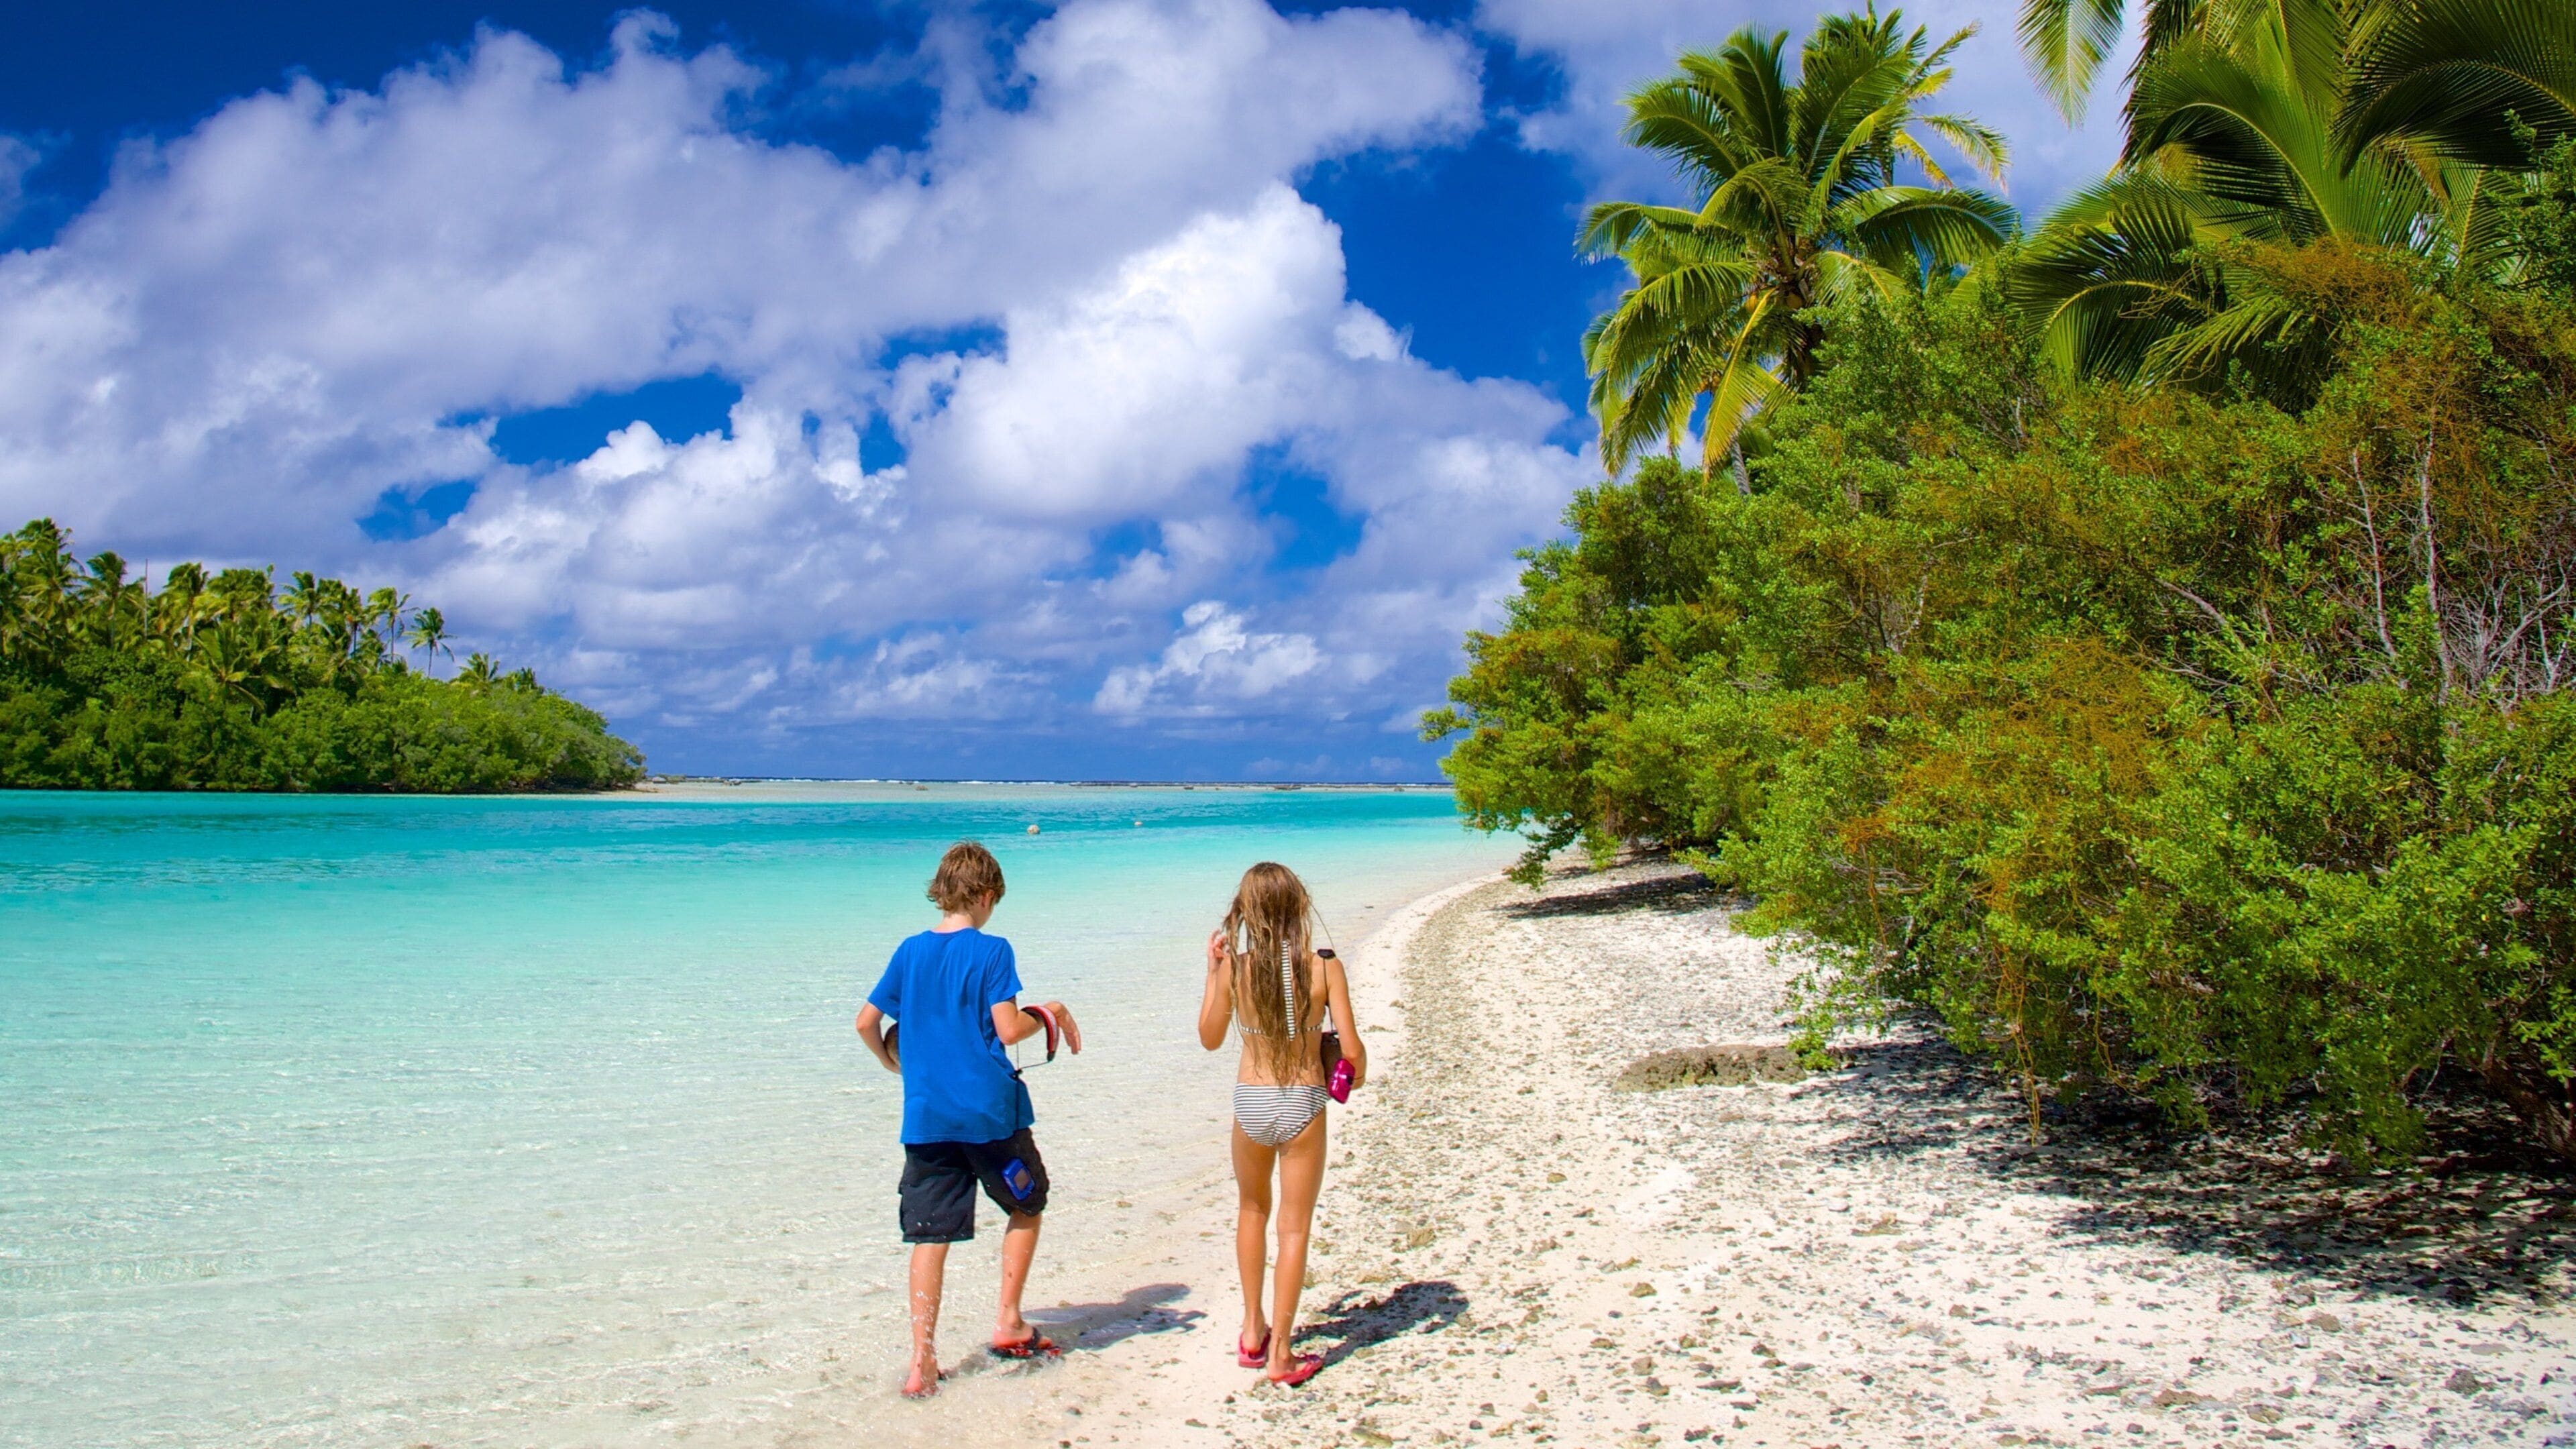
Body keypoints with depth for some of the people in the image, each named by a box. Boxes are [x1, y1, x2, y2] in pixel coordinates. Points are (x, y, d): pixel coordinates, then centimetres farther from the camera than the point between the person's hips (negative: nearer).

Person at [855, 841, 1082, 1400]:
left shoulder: (910, 951, 6)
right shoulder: (991, 951, -8)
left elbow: (866, 1022, 9)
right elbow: (1008, 1029, -14)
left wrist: (893, 1062, 26)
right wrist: (1050, 1013, 4)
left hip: (926, 1116, 4)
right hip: (990, 1111, -4)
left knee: (930, 1236, 6)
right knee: (1026, 1207, 19)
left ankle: (923, 1362, 4)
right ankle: (1009, 1324, 19)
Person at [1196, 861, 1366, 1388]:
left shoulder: (1233, 967, -9)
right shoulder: (1323, 967, -13)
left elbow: (1210, 1038, 5)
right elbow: (1351, 1049, -12)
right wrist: (1359, 1070, 11)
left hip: (1249, 1102, 2)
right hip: (1302, 1104, -2)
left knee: (1252, 1211, 25)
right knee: (1294, 1228, 9)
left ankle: (1253, 1332, 32)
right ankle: (1280, 1355, 11)